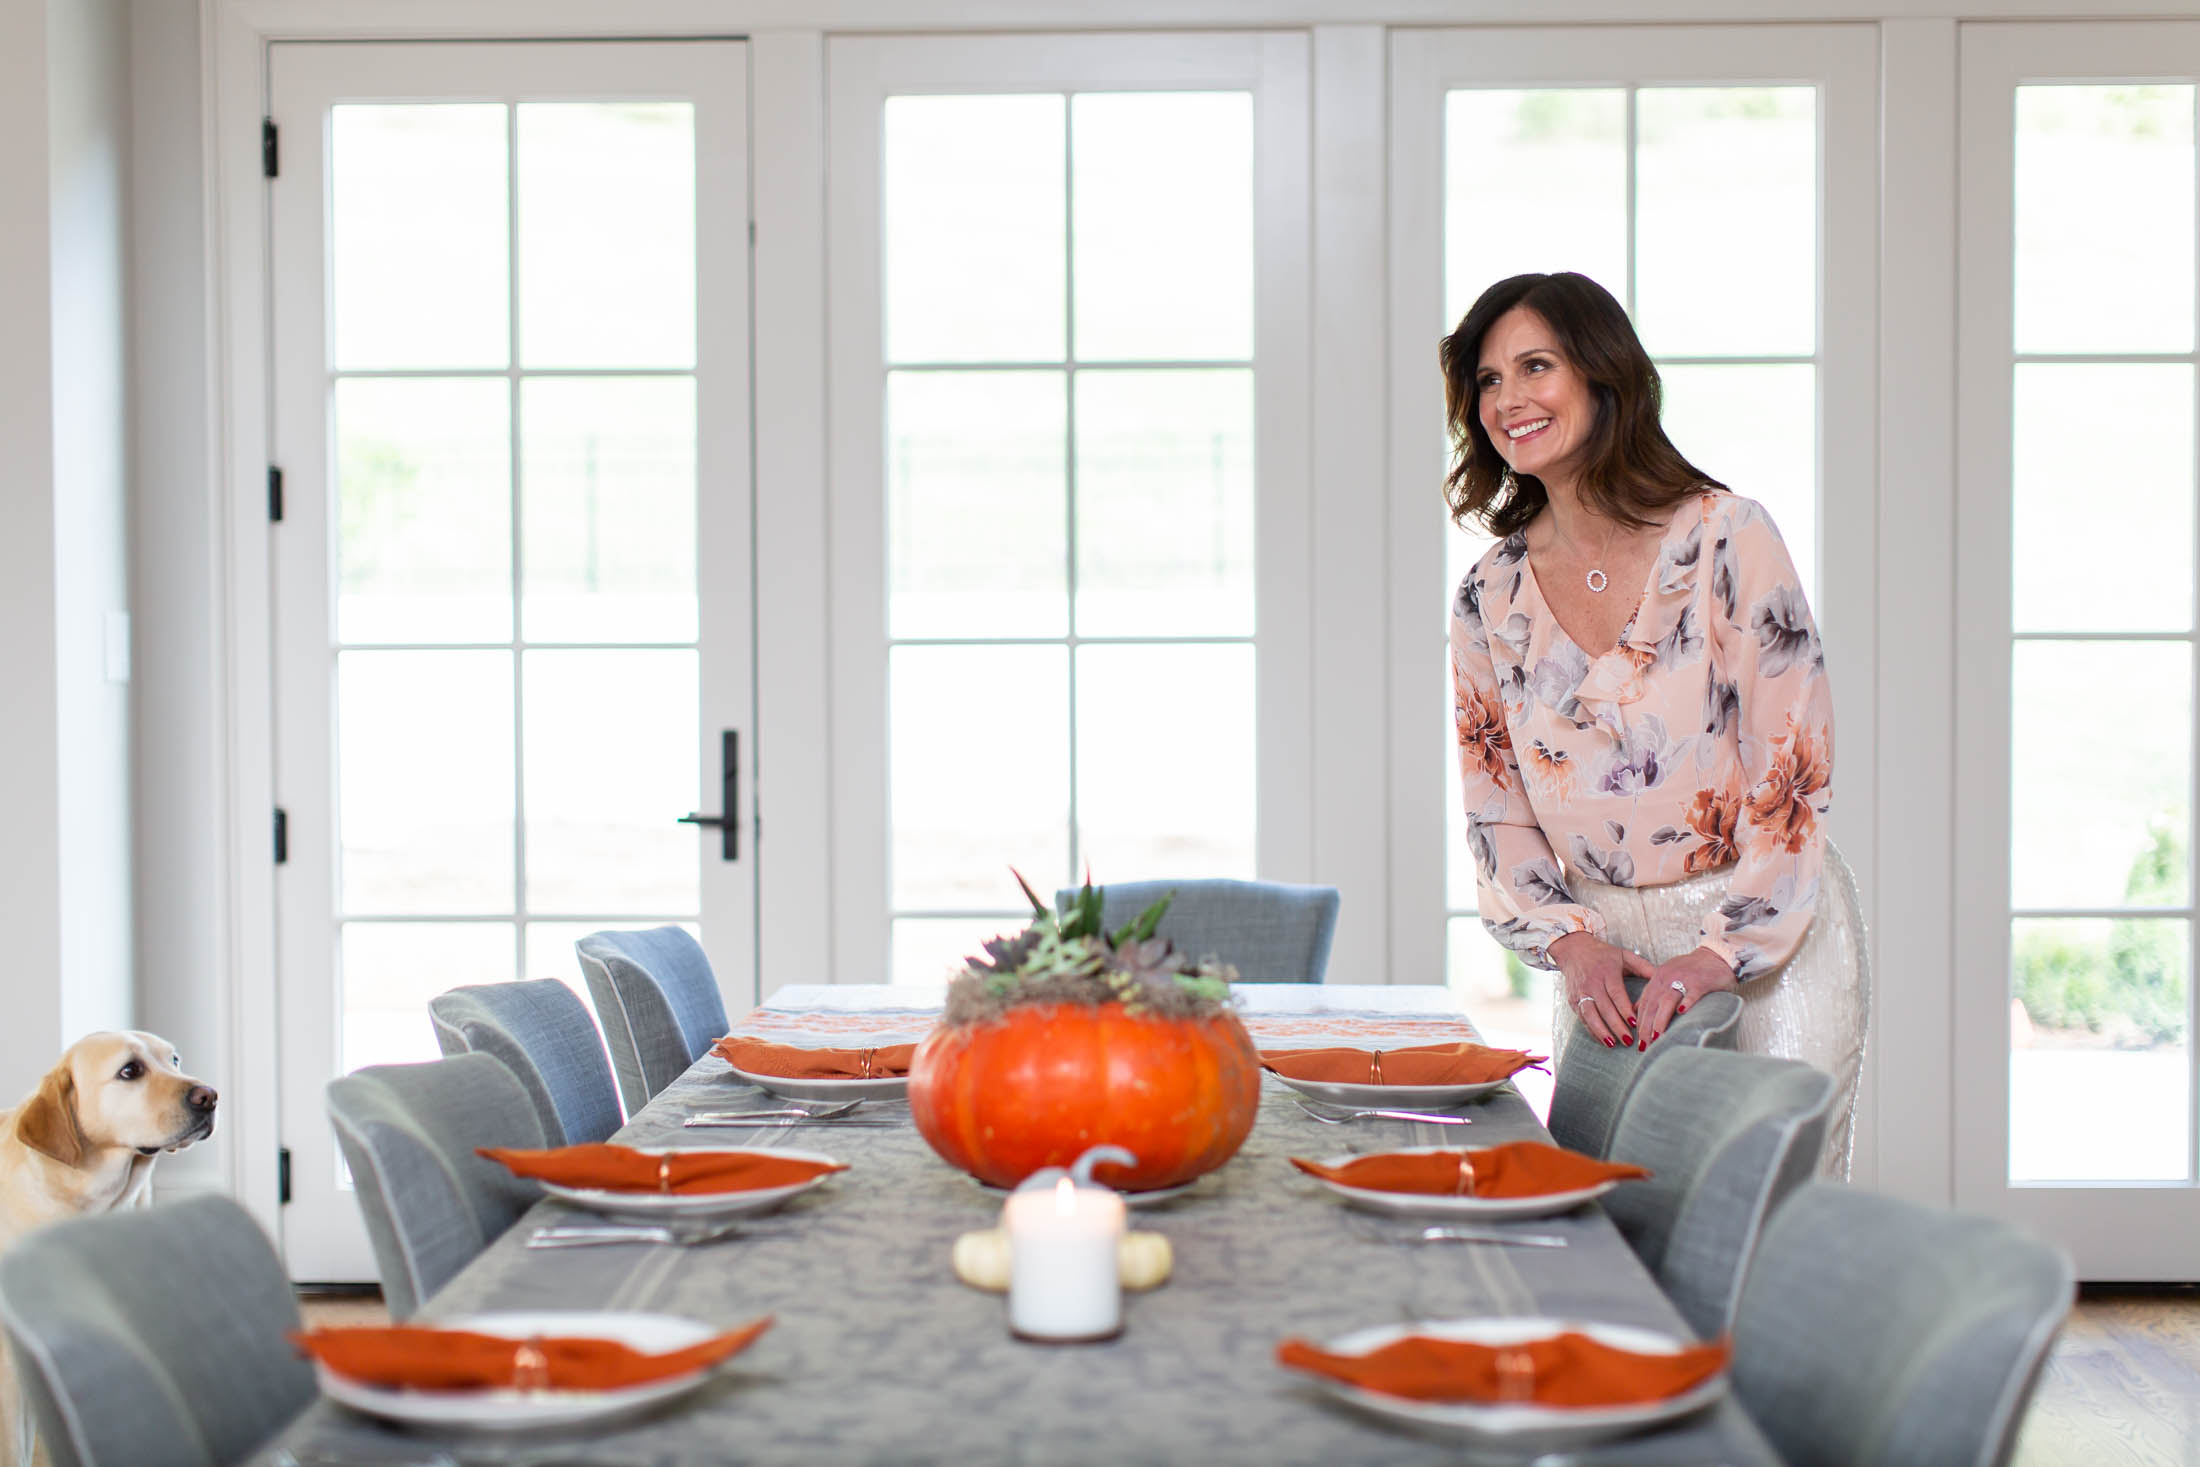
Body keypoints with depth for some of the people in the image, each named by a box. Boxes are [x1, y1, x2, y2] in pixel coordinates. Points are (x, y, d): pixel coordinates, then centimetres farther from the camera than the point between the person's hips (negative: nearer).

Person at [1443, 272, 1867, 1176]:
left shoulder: (1724, 537, -8)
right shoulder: (1491, 597, 4)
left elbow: (1791, 767, -10)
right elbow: (1497, 808, 8)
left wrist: (1721, 952, -17)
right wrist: (1571, 942, -9)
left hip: (1769, 942, -4)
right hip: (1607, 955, 4)